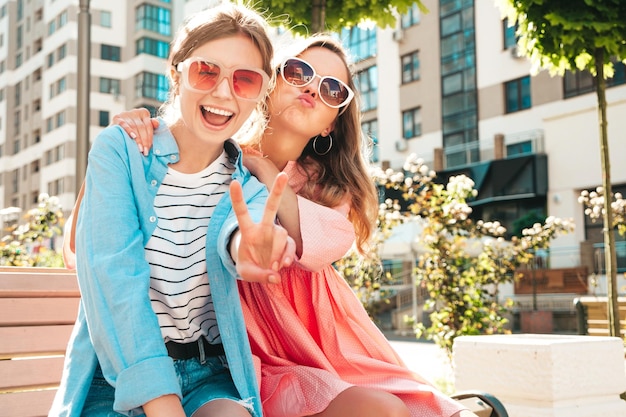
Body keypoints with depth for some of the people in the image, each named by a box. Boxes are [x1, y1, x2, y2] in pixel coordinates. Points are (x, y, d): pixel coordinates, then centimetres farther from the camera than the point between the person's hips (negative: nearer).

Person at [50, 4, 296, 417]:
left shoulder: (250, 179, 3)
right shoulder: (119, 149, -5)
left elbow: (240, 222, -22)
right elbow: (114, 273, -17)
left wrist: (245, 244, -49)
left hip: (208, 373, 1)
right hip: (120, 368, -1)